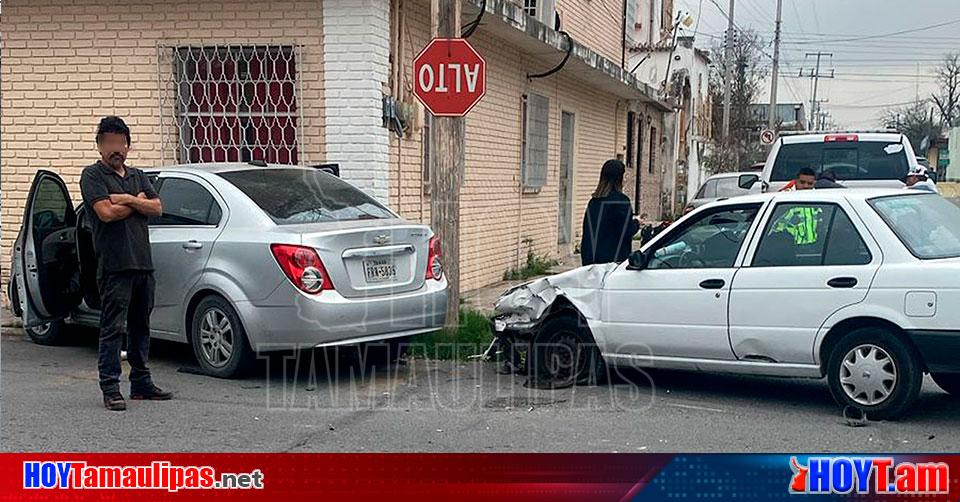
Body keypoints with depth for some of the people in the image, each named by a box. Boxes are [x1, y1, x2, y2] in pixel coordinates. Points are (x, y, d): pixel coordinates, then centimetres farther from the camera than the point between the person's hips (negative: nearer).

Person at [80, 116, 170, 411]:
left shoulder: (137, 176, 19)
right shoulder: (93, 175, 0)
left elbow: (157, 208, 7)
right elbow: (106, 212, -14)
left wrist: (128, 200, -8)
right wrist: (138, 201, 0)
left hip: (143, 262, 7)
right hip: (114, 264, -7)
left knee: (140, 326, 13)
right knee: (112, 328, -6)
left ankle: (141, 383, 21)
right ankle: (110, 389, -3)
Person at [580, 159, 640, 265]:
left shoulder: (593, 202, 10)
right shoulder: (621, 201, -10)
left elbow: (586, 234, 13)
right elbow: (627, 231, -13)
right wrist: (636, 223, 9)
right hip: (614, 258, -6)